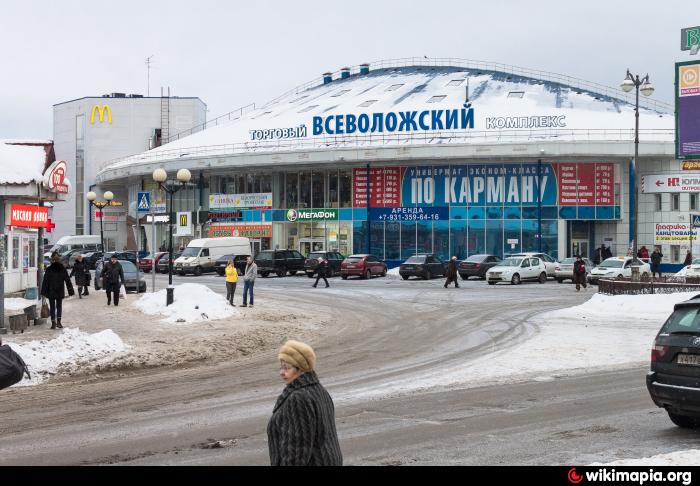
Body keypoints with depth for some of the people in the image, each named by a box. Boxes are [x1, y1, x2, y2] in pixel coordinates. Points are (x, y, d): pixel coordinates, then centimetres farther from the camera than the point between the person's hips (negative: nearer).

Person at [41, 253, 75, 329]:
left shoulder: (49, 269, -7)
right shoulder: (63, 269, -2)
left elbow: (45, 281, -5)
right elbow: (67, 280, 2)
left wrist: (44, 292, 0)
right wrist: (71, 291, 7)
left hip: (51, 292, -1)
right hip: (60, 291, 1)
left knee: (52, 307, 5)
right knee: (59, 306, 11)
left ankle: (53, 323, 1)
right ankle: (58, 321, -4)